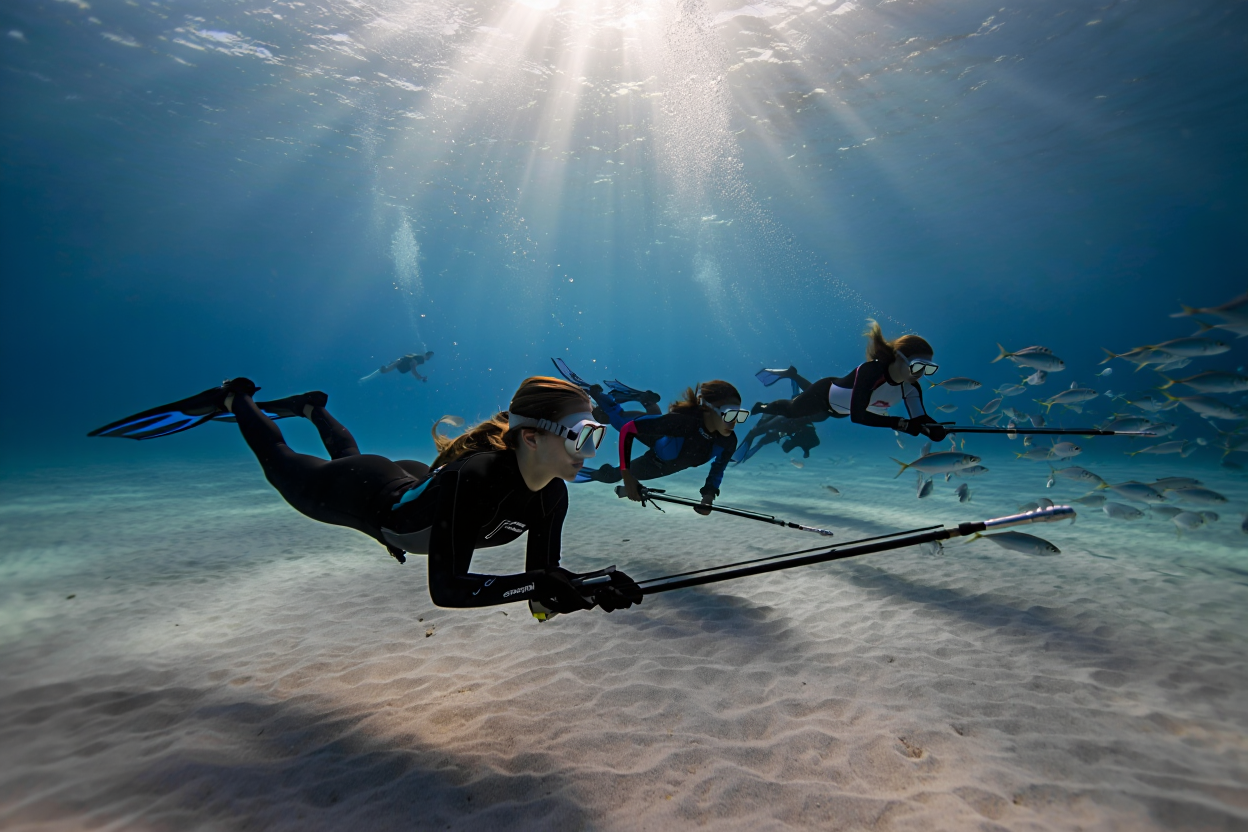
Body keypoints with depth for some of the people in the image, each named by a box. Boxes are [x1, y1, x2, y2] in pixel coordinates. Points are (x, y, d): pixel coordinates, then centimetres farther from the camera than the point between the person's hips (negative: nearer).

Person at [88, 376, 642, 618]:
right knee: (283, 468, 25)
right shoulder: (477, 476, -45)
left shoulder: (552, 495, -24)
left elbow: (544, 593, -17)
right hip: (367, 497, -5)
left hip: (413, 488, 5)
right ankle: (233, 399, 47)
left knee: (348, 458, 37)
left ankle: (313, 406, 61)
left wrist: (591, 589, -34)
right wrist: (536, 585, -49)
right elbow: (445, 589, -43)